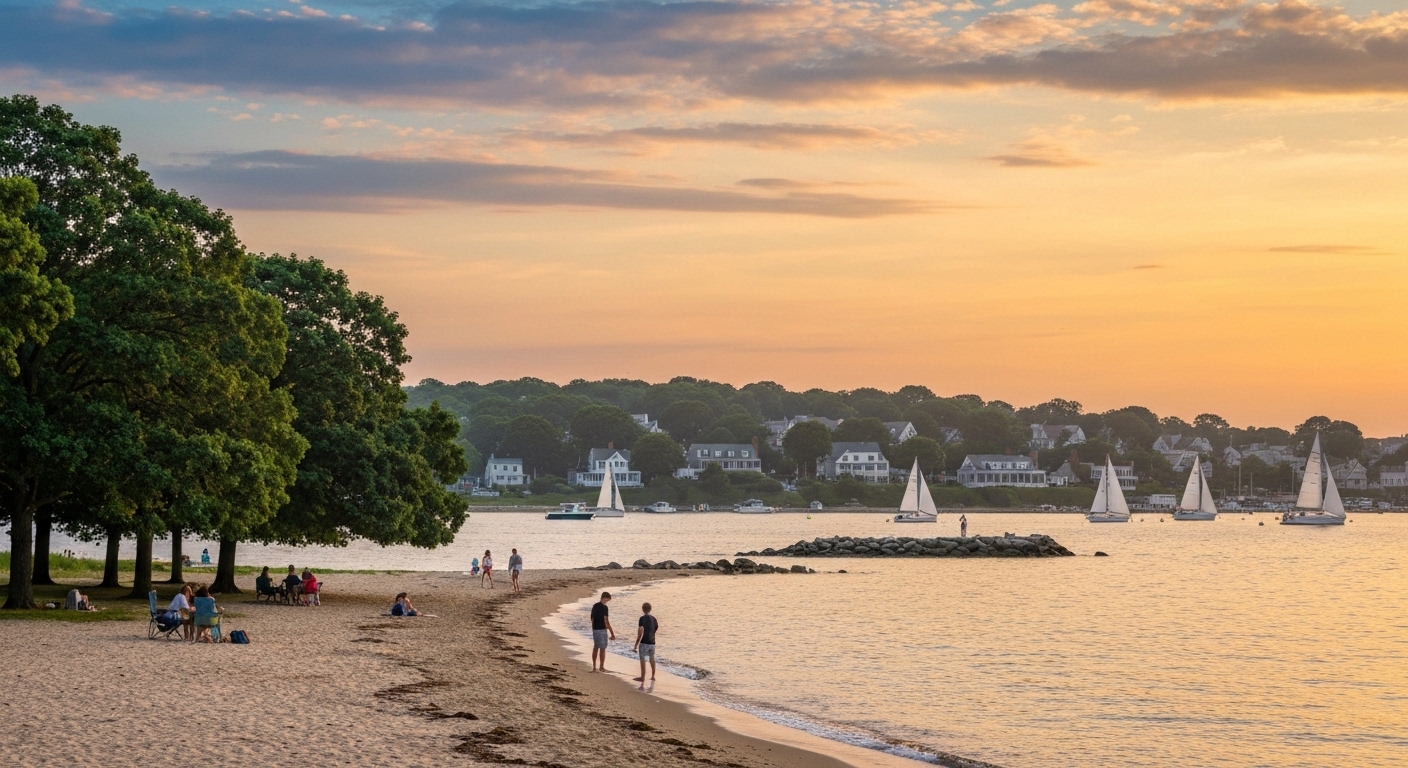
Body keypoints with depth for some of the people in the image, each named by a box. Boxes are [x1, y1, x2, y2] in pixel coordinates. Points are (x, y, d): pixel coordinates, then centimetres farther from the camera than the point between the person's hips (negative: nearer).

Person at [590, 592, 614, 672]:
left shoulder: (594, 606, 8)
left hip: (595, 629, 7)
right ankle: (601, 667, 6)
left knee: (595, 648, 13)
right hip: (602, 630, -7)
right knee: (602, 649, 1)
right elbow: (606, 621, -19)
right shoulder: (604, 607, -16)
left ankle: (594, 667, 14)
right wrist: (612, 633, -16)